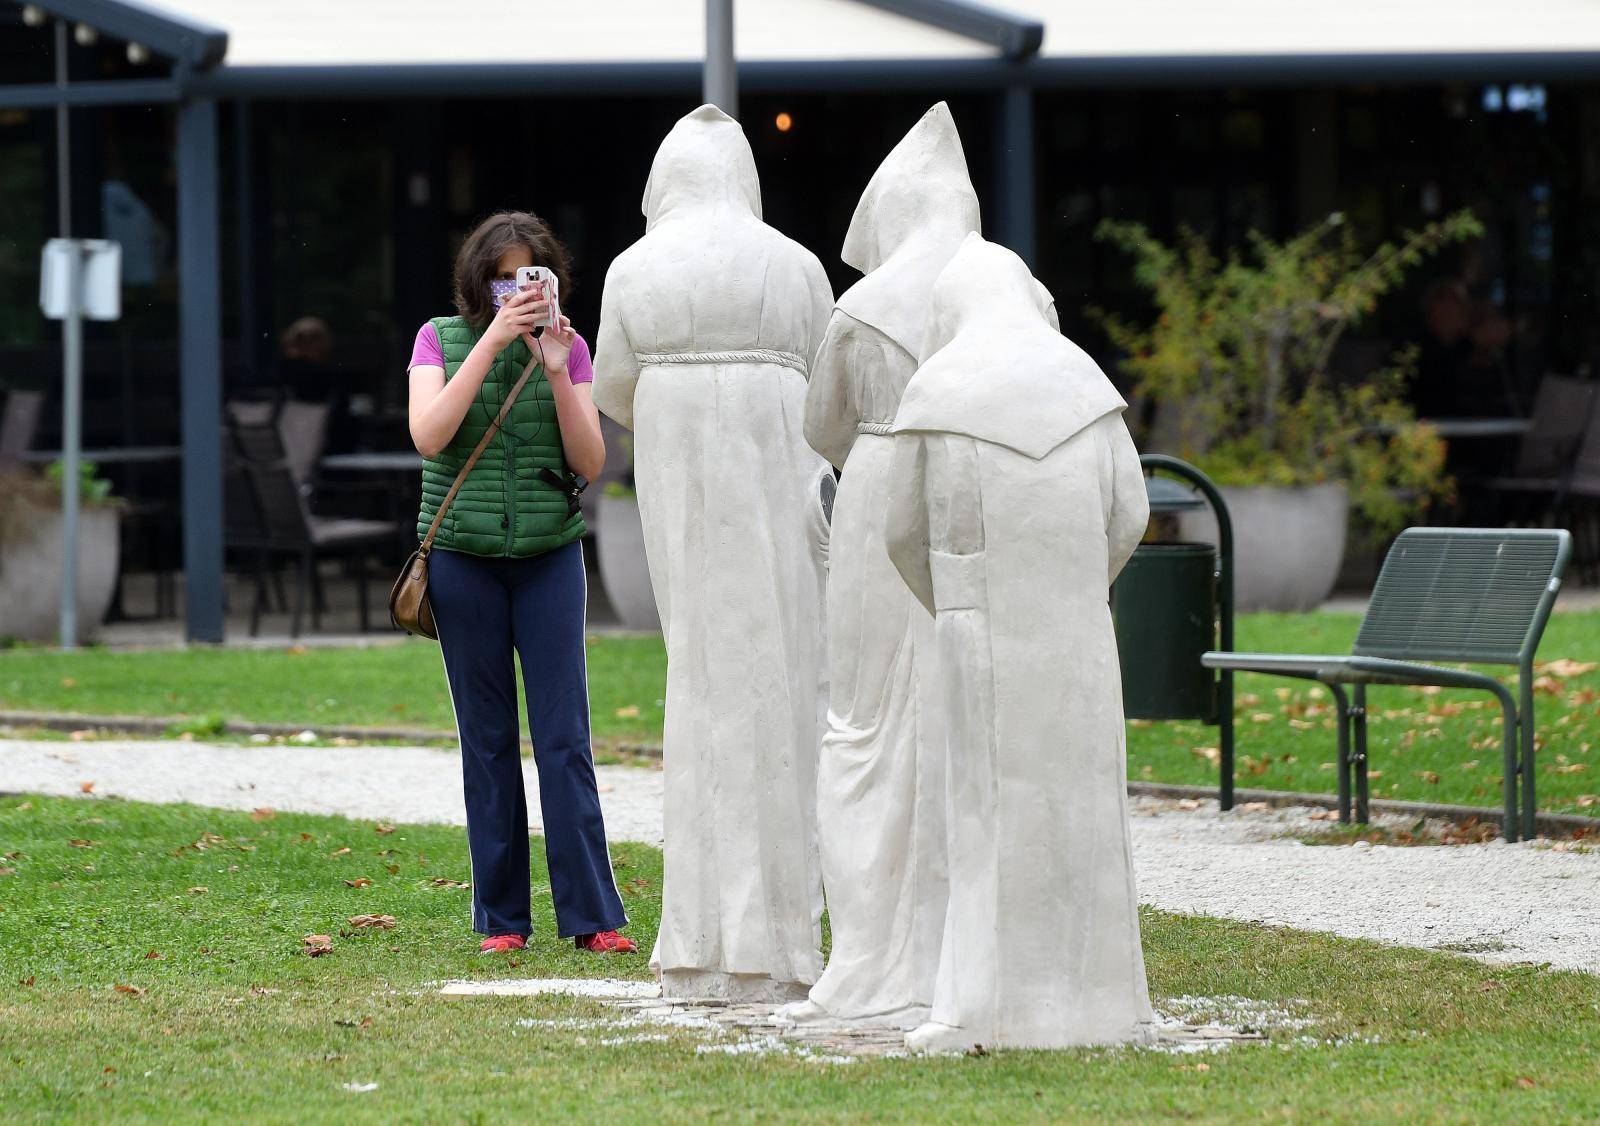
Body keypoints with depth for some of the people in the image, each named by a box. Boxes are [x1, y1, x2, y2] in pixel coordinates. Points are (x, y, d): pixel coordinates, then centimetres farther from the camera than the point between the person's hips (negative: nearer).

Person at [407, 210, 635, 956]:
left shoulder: (567, 348, 3)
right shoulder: (441, 340, 1)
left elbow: (590, 463, -2)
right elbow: (430, 437, -14)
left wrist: (558, 374, -15)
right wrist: (491, 342, -18)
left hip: (549, 557, 0)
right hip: (464, 558, 0)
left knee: (565, 739, -5)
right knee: (488, 741, 3)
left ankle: (592, 916, -4)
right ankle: (501, 917, 9)